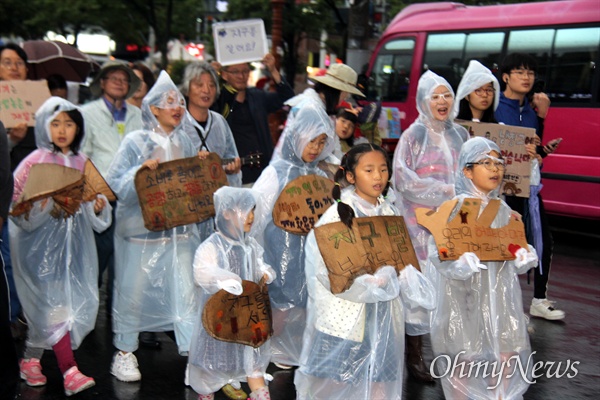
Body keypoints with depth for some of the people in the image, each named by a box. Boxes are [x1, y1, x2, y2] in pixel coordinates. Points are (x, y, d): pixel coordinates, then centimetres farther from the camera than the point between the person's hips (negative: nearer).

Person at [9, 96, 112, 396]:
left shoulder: (82, 163, 8)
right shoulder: (34, 162, -5)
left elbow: (90, 208, 13)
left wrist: (98, 206, -8)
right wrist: (45, 207, -25)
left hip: (74, 242, 5)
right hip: (42, 244, -5)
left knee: (76, 301, 6)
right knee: (54, 303, -10)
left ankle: (32, 359, 26)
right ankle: (70, 371, -9)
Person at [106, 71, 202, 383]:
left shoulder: (185, 141, 8)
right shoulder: (135, 142, -6)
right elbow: (114, 185, -11)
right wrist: (141, 171, -26)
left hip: (180, 227, 4)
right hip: (141, 228, -3)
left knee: (186, 289, 4)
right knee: (133, 290, 6)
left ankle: (192, 349, 17)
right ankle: (124, 351, 23)